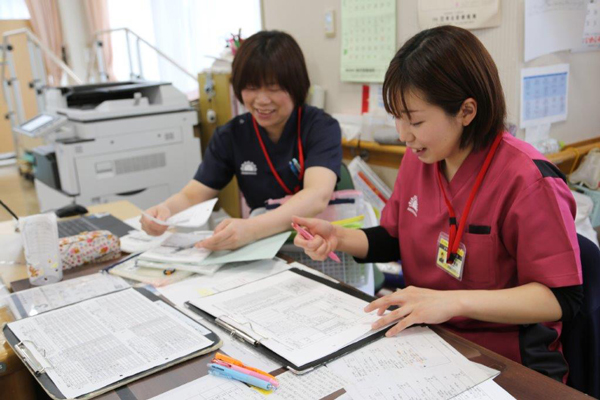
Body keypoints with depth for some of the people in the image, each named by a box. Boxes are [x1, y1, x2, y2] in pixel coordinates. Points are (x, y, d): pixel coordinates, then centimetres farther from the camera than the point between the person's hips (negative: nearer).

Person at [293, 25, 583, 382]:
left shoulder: (527, 179, -20)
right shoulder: (418, 158, 1)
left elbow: (562, 298, -18)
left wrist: (453, 302, -28)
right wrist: (337, 238, -6)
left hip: (504, 363, -5)